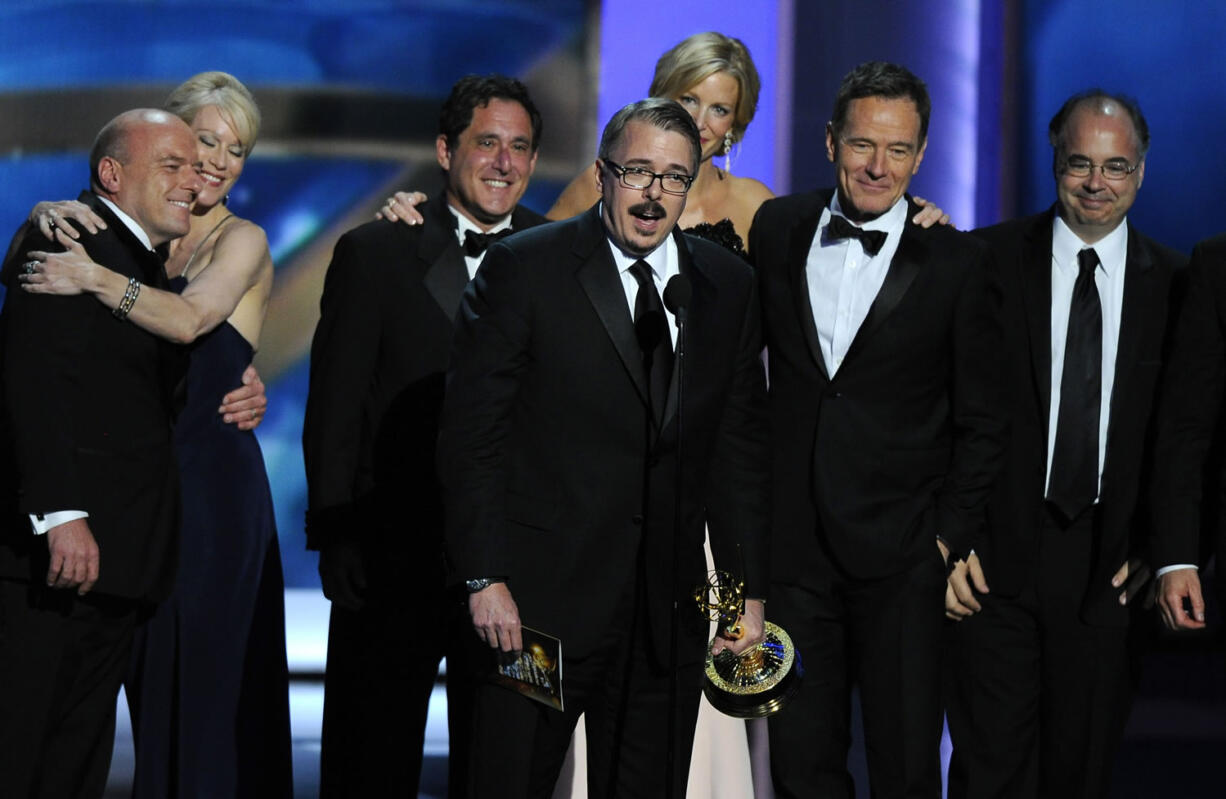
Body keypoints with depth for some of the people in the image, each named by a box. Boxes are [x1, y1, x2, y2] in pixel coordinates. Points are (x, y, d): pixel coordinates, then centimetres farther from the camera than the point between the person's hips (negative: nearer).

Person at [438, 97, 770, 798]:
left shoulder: (730, 286, 9)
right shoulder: (522, 269, -3)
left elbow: (743, 446, 11)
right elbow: (471, 433, -5)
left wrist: (750, 591, 6)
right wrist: (485, 578, -12)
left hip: (669, 610, 3)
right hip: (540, 602, -3)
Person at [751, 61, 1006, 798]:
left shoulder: (958, 264, -3)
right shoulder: (776, 229, 6)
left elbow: (982, 423, 2)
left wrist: (952, 534, -5)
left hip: (902, 560, -3)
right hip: (794, 543, 3)